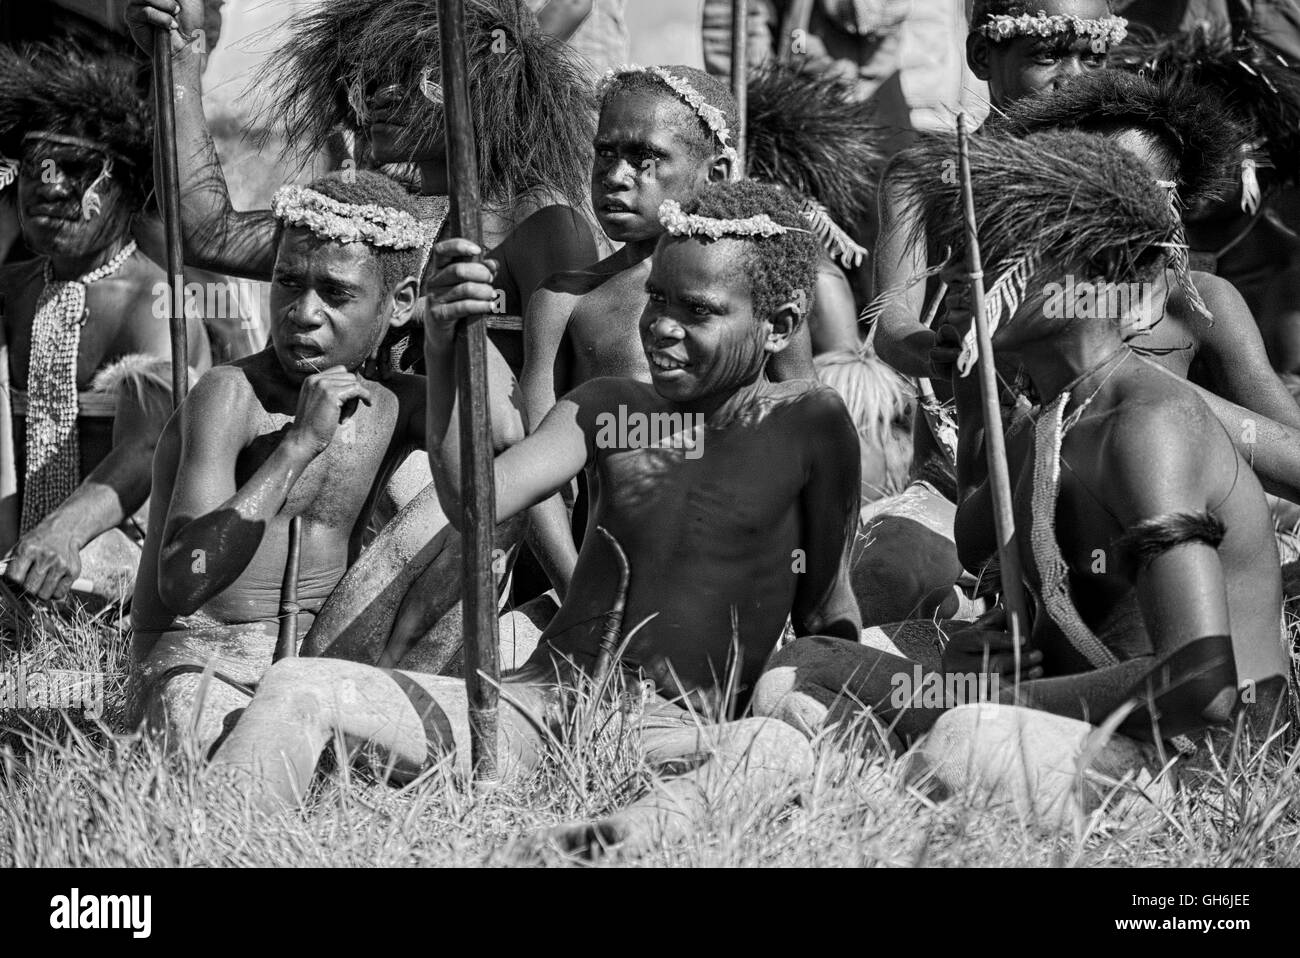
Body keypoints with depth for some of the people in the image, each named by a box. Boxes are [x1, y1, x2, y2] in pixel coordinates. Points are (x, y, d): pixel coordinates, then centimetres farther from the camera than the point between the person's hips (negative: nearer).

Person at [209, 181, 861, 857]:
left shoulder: (808, 423, 2)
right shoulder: (605, 410, 10)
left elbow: (828, 621, 9)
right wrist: (442, 356, -18)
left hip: (682, 736, -4)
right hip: (539, 701, 4)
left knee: (781, 750, -40)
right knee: (297, 687, -15)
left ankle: (643, 828, -64)